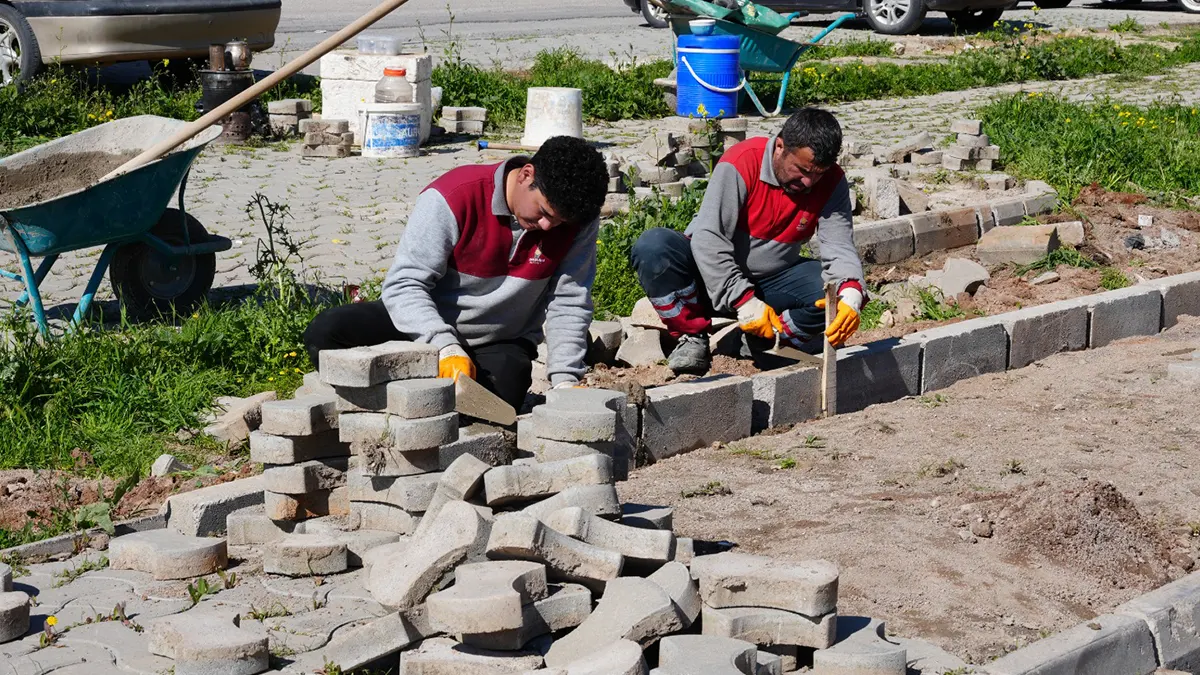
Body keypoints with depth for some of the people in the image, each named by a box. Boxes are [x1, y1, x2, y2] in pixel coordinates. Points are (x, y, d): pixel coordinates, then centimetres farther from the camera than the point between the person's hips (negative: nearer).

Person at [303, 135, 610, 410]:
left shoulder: (579, 221, -12)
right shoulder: (453, 197, -24)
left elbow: (569, 302, -7)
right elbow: (404, 284, -25)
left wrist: (565, 378, -18)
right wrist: (446, 346, -38)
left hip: (499, 346, 2)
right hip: (425, 328, -1)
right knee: (326, 331, -25)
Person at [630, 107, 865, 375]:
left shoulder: (832, 182, -10)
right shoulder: (742, 162, -24)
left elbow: (839, 247, -18)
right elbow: (708, 238, -28)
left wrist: (851, 296, -41)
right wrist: (745, 302, -33)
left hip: (773, 281, 3)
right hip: (714, 279, -3)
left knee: (839, 289, -24)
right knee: (653, 245, -31)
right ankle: (693, 337, -15)